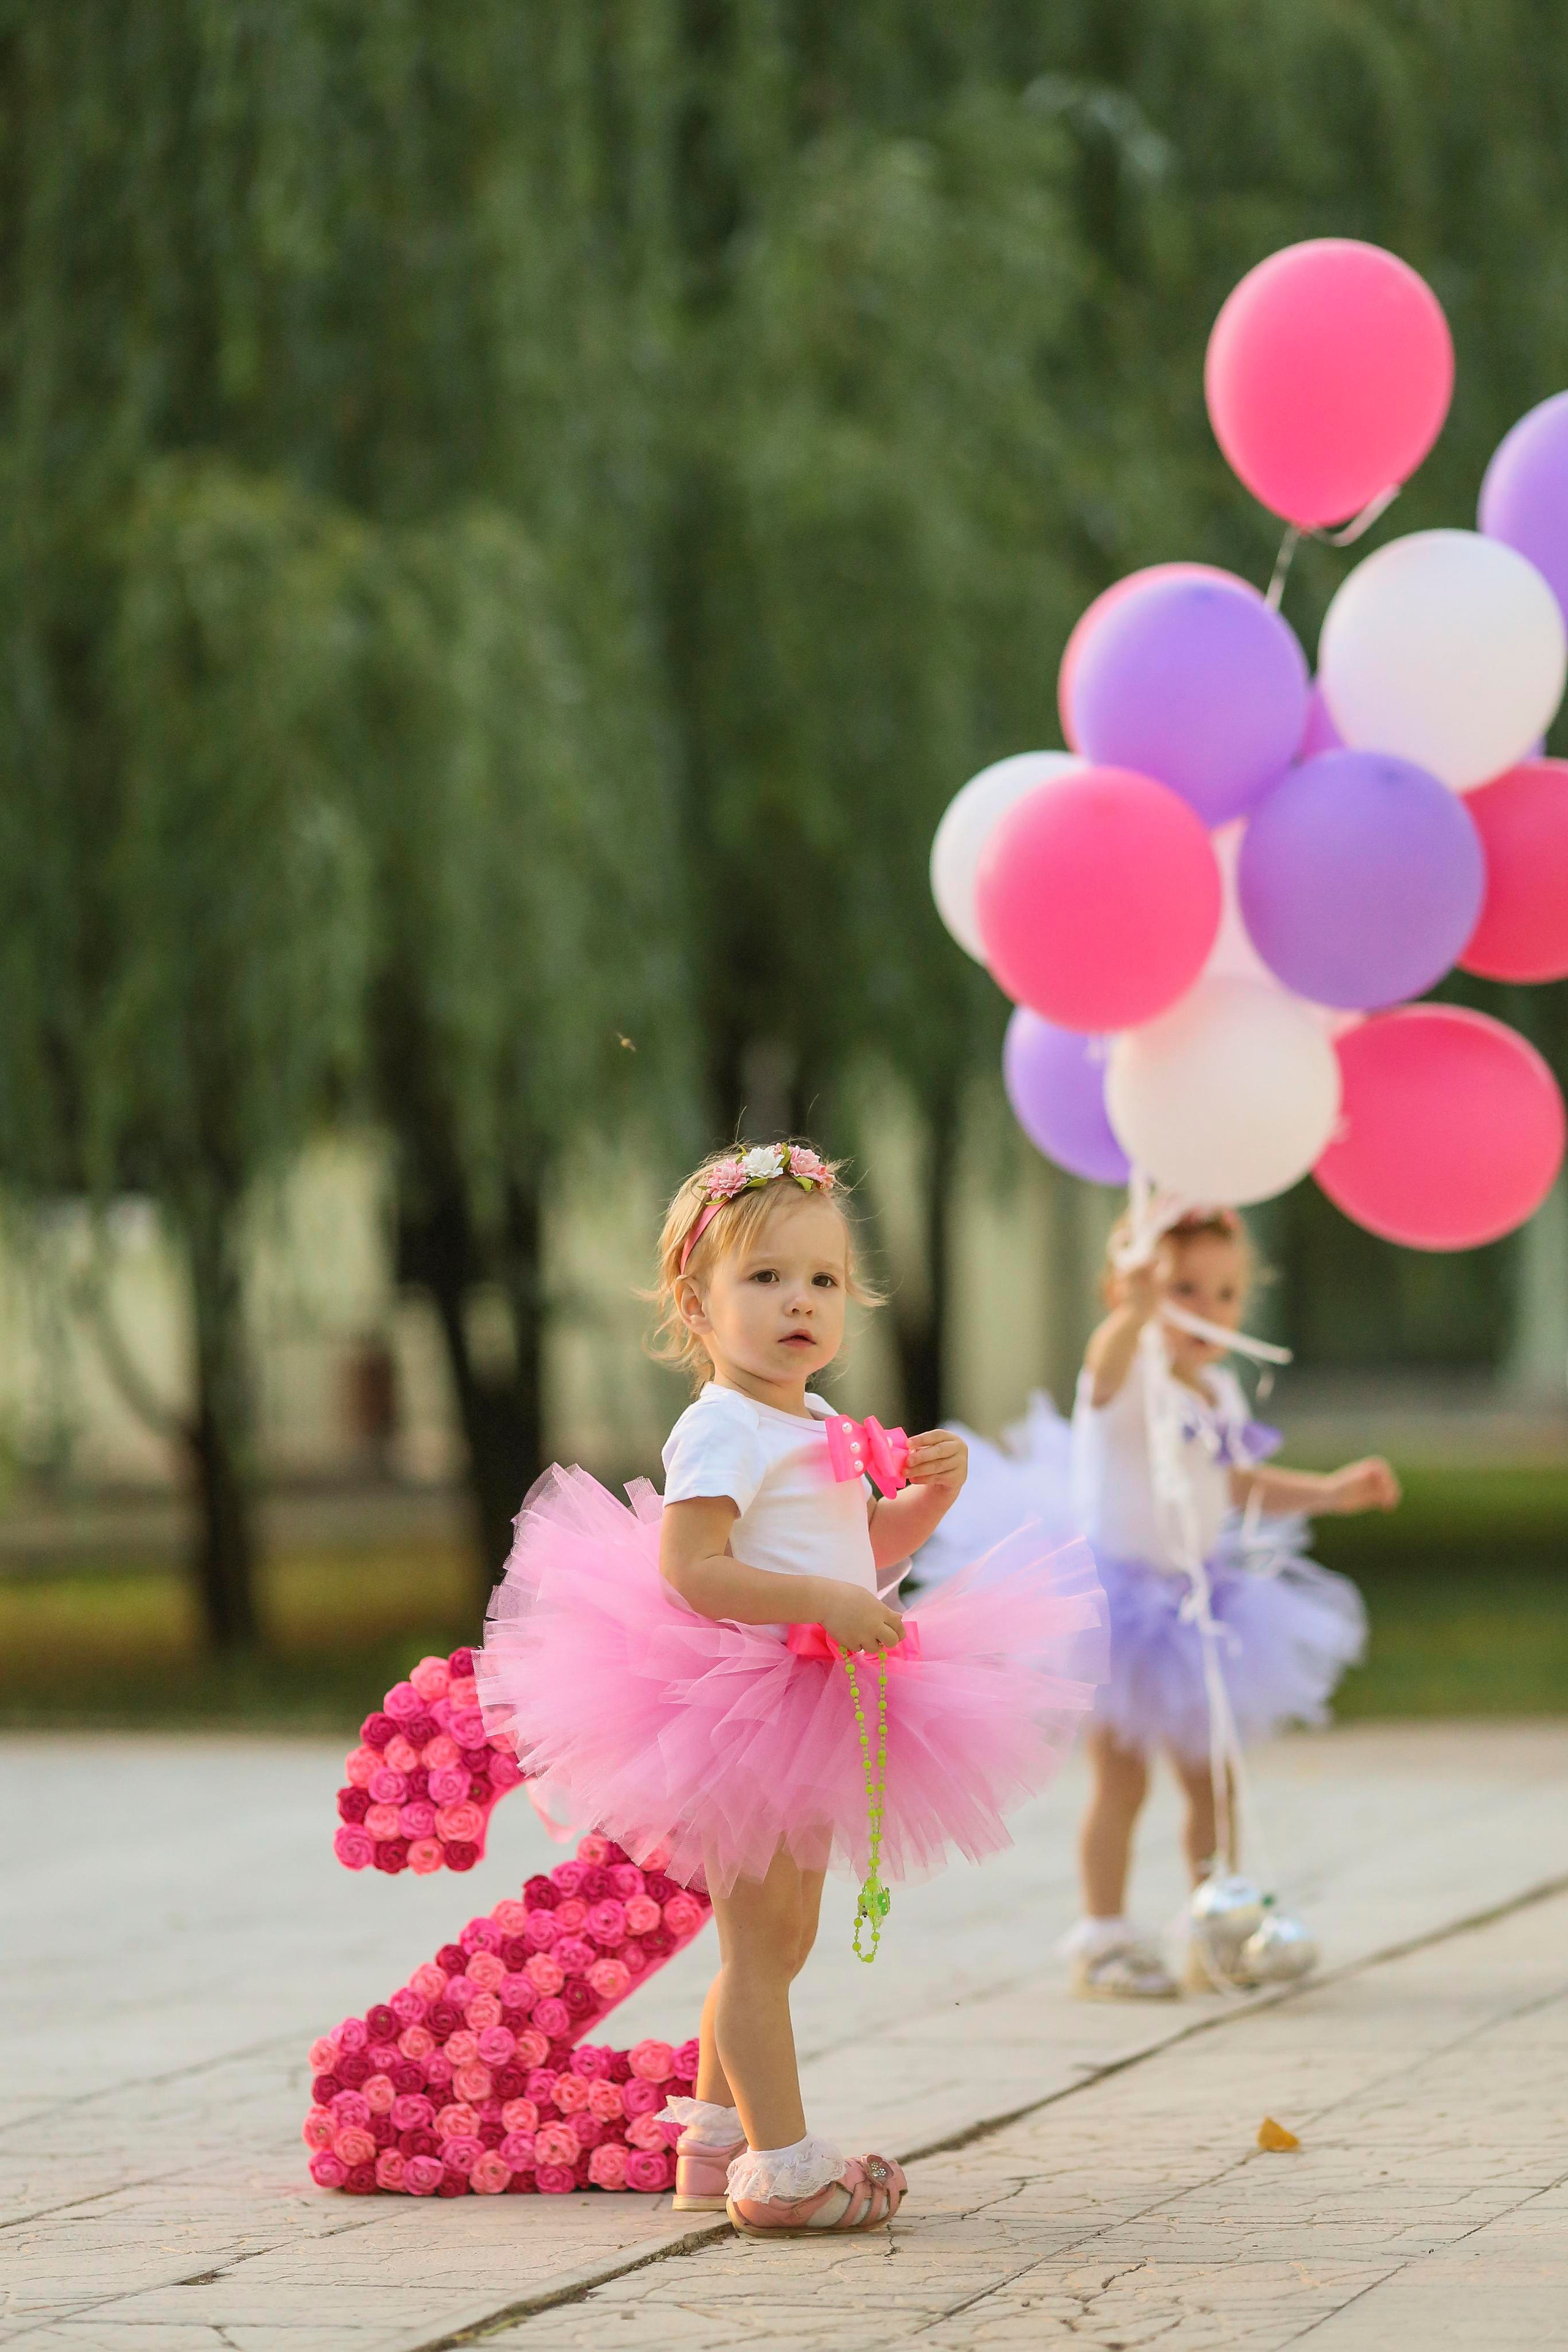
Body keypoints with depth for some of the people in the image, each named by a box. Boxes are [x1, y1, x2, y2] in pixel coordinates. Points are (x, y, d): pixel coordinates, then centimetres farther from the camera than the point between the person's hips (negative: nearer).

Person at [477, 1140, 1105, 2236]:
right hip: (741, 1715, -10)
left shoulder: (819, 1431, 14)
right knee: (761, 1947, -8)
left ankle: (713, 2141, 29)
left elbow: (866, 1552, 25)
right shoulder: (722, 1430, -16)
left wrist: (931, 1489, 6)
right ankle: (783, 2167, -7)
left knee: (774, 1946, 18)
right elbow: (689, 1565, -26)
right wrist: (822, 1603, -32)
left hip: (811, 1716, 10)